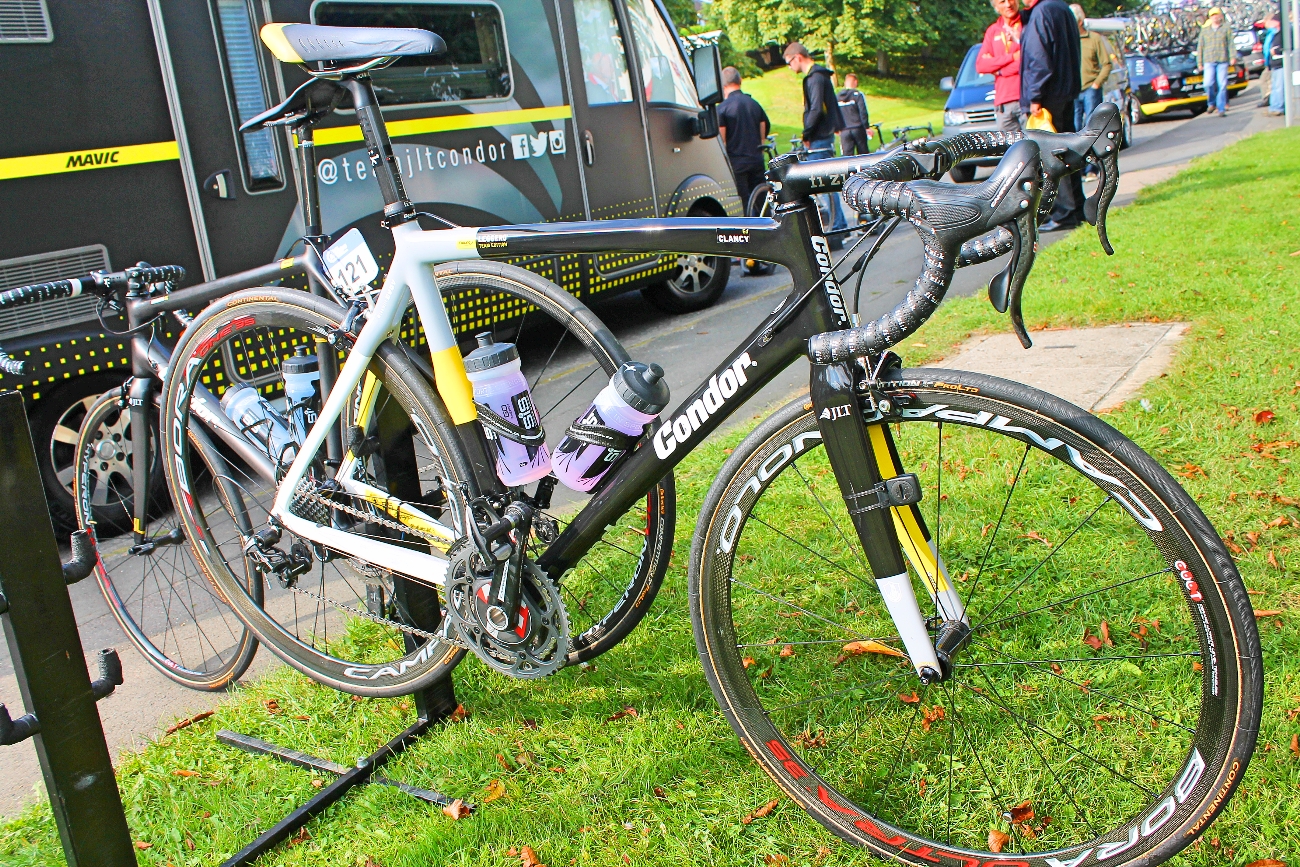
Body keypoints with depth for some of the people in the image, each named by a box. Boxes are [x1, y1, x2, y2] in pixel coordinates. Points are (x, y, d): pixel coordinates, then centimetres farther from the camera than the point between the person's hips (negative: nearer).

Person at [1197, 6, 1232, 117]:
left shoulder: (1226, 29, 10)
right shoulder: (1205, 30, 14)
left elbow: (1231, 44, 4)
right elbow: (1200, 46, 14)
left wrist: (1232, 57, -10)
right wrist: (1200, 62, 8)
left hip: (1223, 61, -1)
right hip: (1209, 61, 1)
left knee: (1222, 85, -4)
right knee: (1208, 83, -14)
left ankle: (1221, 109, 0)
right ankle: (1211, 103, 11)